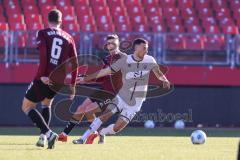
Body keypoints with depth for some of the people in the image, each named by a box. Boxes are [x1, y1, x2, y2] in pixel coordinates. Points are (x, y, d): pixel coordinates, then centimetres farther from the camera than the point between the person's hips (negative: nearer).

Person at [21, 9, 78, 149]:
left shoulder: (43, 33, 1)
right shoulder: (69, 38, 11)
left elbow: (43, 54, -17)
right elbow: (74, 63, 10)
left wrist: (42, 75, -19)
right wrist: (72, 85, 15)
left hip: (44, 79, -5)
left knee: (27, 107, 5)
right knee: (46, 104, 31)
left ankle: (48, 133, -14)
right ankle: (44, 136, 16)